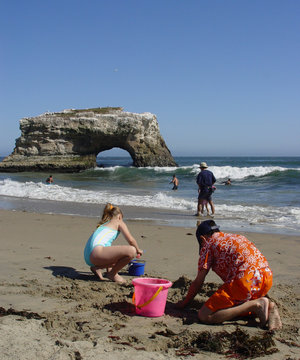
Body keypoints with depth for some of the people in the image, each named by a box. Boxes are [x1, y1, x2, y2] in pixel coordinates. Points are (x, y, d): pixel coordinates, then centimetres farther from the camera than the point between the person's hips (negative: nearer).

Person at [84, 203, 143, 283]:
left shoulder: (103, 225, 34)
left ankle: (97, 267, 11)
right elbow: (130, 240, 3)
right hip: (96, 252, -9)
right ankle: (112, 274, 0)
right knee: (131, 250, -16)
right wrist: (138, 250, 22)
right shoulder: (119, 222, 14)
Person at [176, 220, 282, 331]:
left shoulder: (208, 244, 10)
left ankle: (255, 305, -12)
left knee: (204, 315, -7)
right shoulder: (236, 237, 30)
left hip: (246, 281, -8)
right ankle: (268, 307, 5)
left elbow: (198, 283, 10)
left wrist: (184, 303, 26)